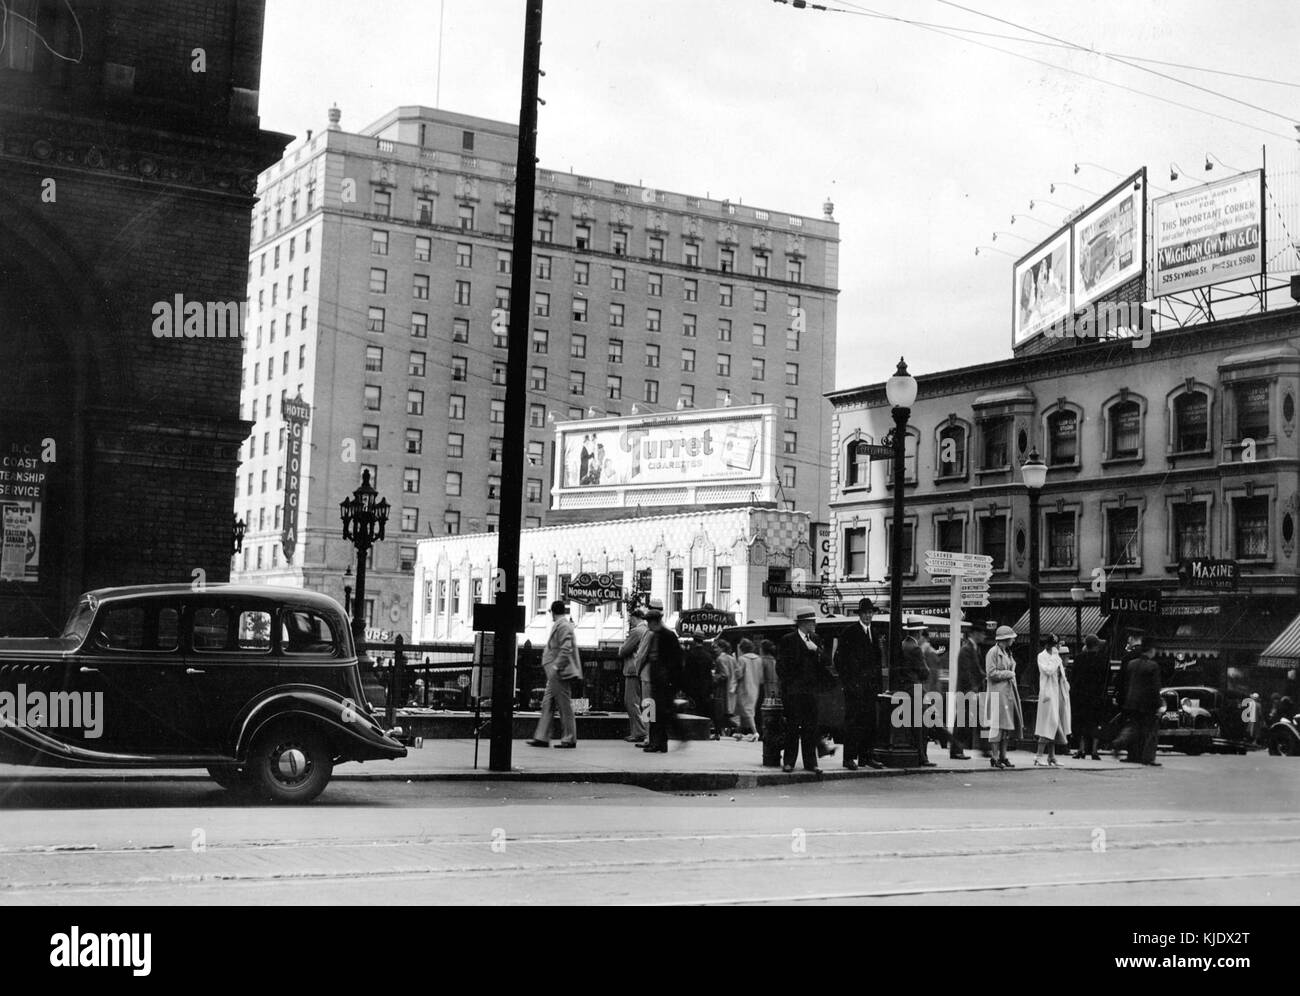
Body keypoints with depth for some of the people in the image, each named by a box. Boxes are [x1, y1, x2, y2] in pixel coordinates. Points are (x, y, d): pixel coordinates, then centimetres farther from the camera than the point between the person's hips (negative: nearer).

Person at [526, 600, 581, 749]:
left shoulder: (563, 626, -13)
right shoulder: (558, 625, 17)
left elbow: (566, 650, -21)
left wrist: (555, 667, -23)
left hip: (559, 672, -10)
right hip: (554, 674, 10)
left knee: (564, 705, -4)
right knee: (547, 703, 8)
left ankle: (570, 739, 2)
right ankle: (542, 738, 9)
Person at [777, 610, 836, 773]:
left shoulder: (815, 639, 15)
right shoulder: (788, 640, -2)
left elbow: (824, 660, 8)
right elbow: (781, 664, -2)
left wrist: (816, 649, -9)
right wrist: (787, 683, -7)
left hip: (810, 689, 5)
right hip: (793, 690, -5)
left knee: (810, 726, 4)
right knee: (792, 726, -2)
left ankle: (810, 762, 9)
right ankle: (789, 762, 4)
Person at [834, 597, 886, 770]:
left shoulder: (874, 634, 17)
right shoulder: (849, 631, -2)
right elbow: (839, 656, -5)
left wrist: (878, 683, 12)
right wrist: (845, 679, -11)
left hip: (870, 684, 6)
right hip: (854, 683, -6)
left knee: (870, 720, 5)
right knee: (852, 720, -6)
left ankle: (866, 756, 10)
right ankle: (850, 758, -5)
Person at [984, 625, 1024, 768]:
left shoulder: (1007, 653, 18)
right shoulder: (993, 652, -9)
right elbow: (991, 673, -15)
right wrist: (1008, 674, -8)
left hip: (1009, 692, 9)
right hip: (998, 692, -9)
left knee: (1007, 725, 7)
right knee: (998, 725, -8)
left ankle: (1003, 756, 12)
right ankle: (995, 758, -5)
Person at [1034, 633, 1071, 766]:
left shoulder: (1057, 657, 16)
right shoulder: (1042, 656, -7)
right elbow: (1049, 670, -21)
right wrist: (1055, 656, -14)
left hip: (1058, 693, 8)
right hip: (1049, 692, -8)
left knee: (1054, 725, 8)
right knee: (1049, 723, -14)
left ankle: (1051, 757, 11)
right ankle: (1038, 756, -13)